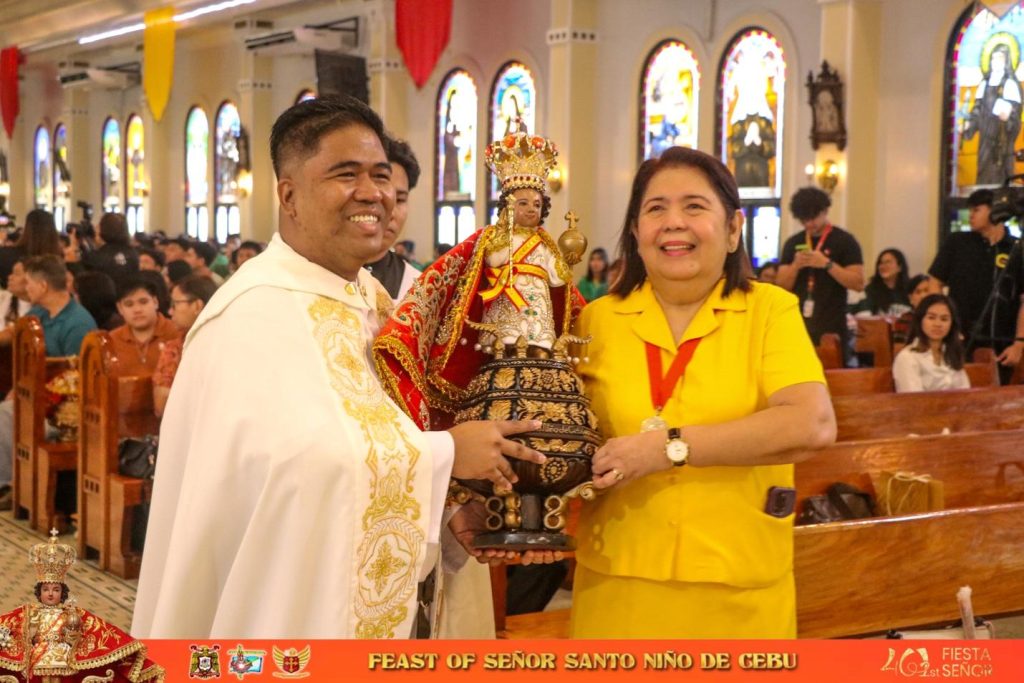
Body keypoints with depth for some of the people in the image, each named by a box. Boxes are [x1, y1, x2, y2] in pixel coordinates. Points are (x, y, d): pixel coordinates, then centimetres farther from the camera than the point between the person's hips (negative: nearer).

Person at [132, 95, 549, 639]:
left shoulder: (374, 300, 7)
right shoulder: (253, 310, -19)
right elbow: (306, 458, -31)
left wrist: (454, 510, -6)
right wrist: (448, 453, -21)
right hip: (290, 607, -8)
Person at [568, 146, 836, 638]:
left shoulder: (770, 310, -3)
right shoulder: (598, 319, 3)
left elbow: (812, 426, -17)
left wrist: (669, 447, -19)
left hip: (739, 595, -1)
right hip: (619, 588, 1)